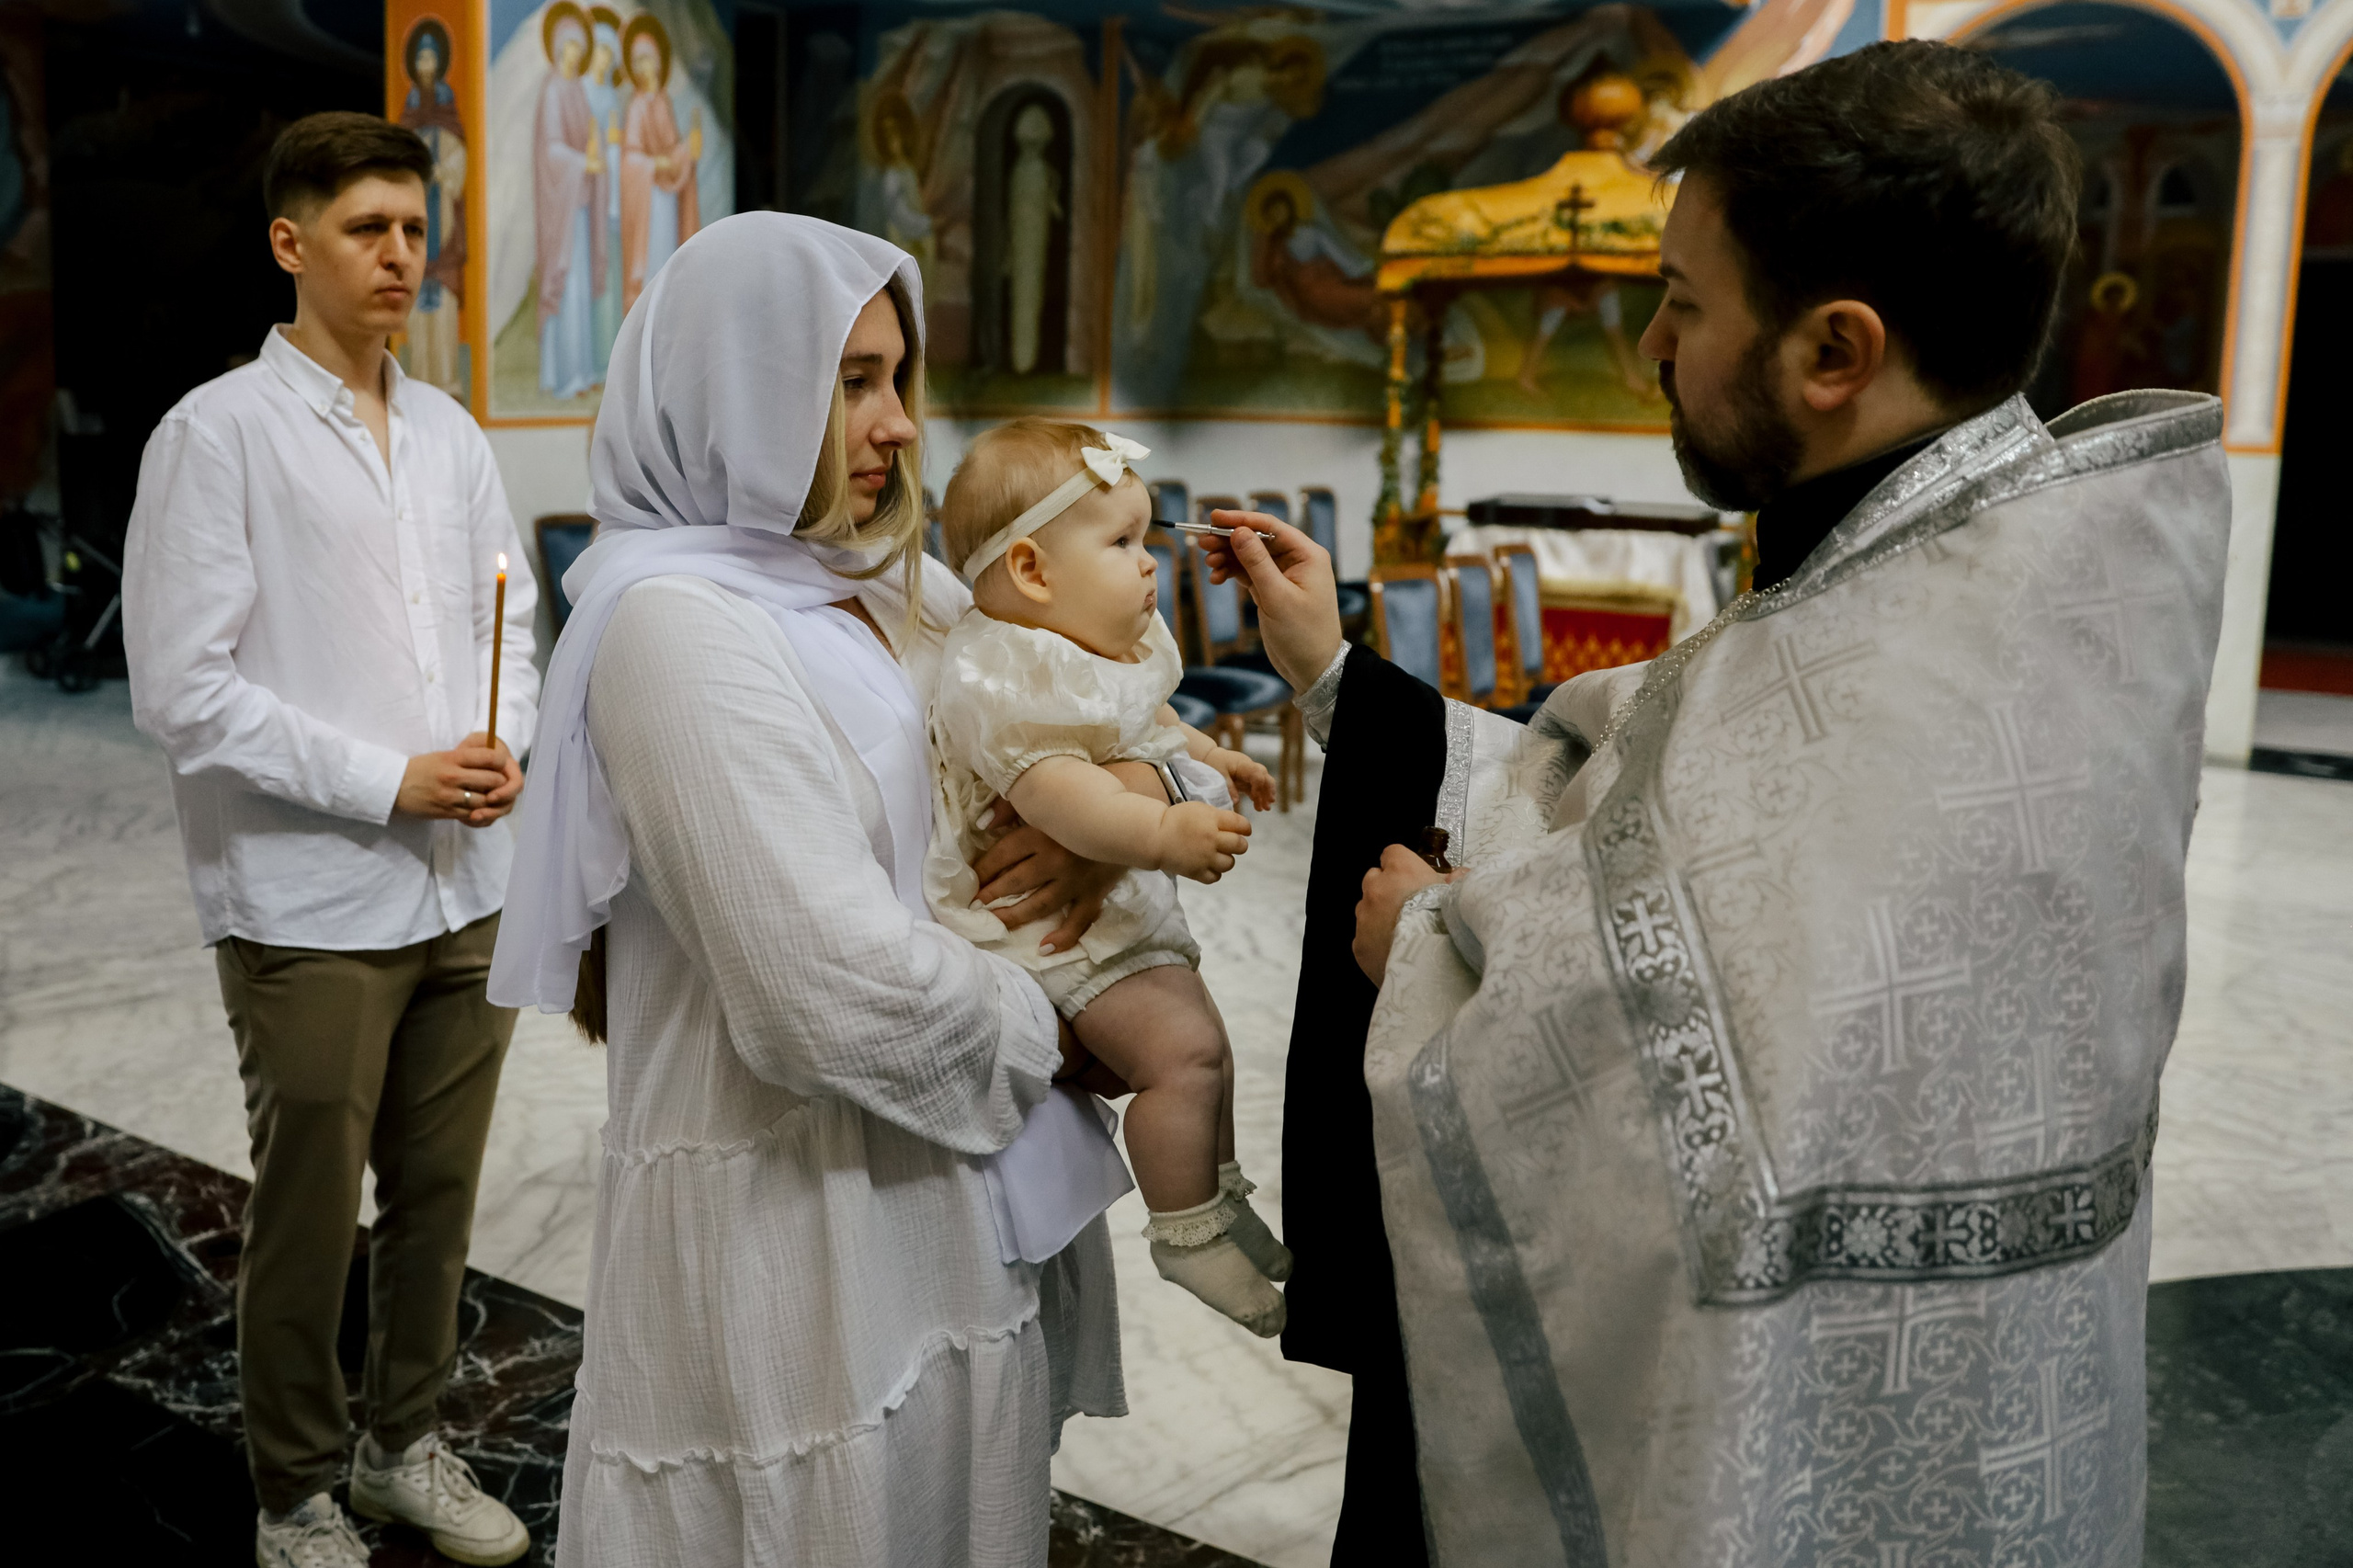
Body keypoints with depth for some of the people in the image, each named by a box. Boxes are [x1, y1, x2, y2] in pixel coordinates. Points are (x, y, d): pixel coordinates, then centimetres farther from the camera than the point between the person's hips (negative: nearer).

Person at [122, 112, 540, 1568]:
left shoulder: (451, 434, 10)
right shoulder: (218, 435, -8)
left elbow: (511, 617, 15)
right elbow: (184, 689, -12)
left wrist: (503, 746, -5)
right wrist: (390, 780, -15)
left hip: (467, 886, 5)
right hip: (311, 902, -5)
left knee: (440, 1193, 16)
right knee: (310, 1217, 8)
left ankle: (407, 1441, 36)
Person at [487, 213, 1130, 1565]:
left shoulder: (892, 590, 7)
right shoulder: (676, 621, -19)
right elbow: (835, 983, -26)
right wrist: (1051, 1033, -10)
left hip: (931, 1189, 8)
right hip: (788, 1219, -8)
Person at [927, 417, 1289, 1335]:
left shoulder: (1103, 651, 8)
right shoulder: (1009, 679, -27)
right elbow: (1053, 789, -40)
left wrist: (1202, 752, 30)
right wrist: (1161, 833, -49)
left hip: (1121, 901, 11)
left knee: (1198, 1039, 21)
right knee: (1182, 1049, -21)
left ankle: (1220, 1196, 39)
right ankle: (1188, 1234, -5)